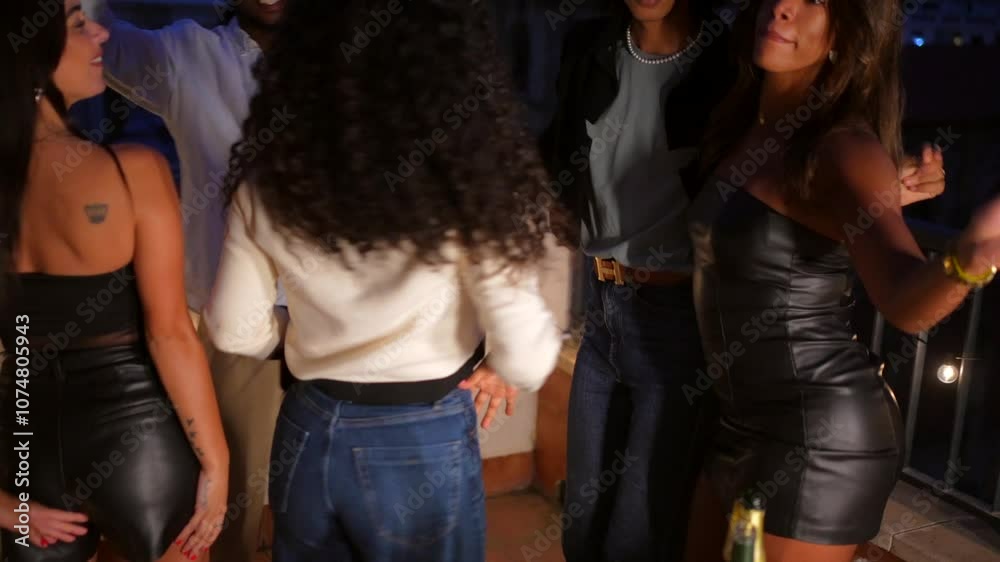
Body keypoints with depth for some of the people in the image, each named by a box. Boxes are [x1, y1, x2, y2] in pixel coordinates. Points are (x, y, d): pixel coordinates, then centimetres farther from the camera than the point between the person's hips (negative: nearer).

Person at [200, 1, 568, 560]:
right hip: (425, 444, -3)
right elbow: (524, 361, -19)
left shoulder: (271, 180, -10)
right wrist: (553, 331, 2)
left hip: (309, 435, 3)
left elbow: (236, 330, 0)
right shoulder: (466, 183, -21)